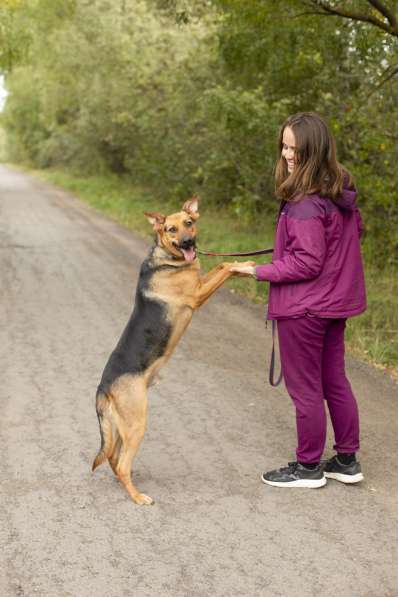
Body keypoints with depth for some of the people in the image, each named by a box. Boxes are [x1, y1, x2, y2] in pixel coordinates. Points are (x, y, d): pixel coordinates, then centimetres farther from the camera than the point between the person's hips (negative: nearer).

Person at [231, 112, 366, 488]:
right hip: (335, 301, 9)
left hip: (304, 308, -9)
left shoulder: (306, 204, -24)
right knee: (334, 380, 18)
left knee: (305, 387, 6)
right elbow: (355, 230, 18)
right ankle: (347, 461, 28)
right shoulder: (340, 190, 4)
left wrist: (258, 272, -15)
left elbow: (307, 264, -23)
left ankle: (308, 468, 21)